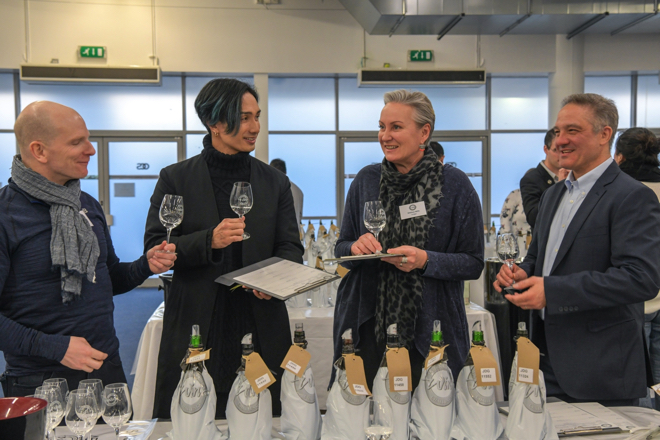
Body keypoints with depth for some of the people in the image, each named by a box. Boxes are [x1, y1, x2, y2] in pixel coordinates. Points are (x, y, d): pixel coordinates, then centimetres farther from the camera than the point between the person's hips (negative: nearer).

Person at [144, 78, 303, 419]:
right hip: (195, 329, -2)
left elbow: (290, 248, 9)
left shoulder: (275, 182, 10)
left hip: (261, 328, 2)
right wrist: (209, 241, -17)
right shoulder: (175, 179, 3)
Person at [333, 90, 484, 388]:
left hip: (429, 330, -2)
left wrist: (425, 260, -18)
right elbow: (341, 248, 11)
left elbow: (473, 263, -2)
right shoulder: (366, 180, 5)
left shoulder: (455, 185, -3)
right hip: (368, 327, 2)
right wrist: (356, 247, -11)